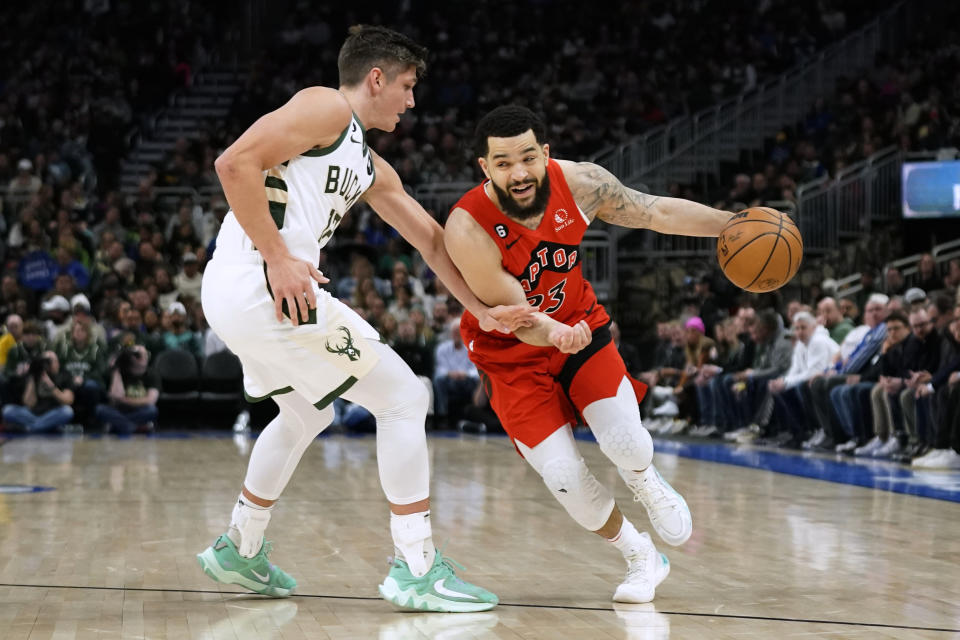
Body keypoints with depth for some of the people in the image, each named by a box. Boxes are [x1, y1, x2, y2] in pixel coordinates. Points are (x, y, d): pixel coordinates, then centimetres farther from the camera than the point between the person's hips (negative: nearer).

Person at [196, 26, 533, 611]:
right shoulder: (327, 108, -5)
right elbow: (236, 163, -17)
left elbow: (430, 238, 27)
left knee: (307, 417, 32)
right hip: (260, 284, -10)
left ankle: (239, 551, 40)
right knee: (404, 398, -2)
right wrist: (279, 258, -18)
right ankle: (417, 570, 0)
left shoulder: (371, 169, 23)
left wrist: (483, 311, 22)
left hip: (233, 298, 10)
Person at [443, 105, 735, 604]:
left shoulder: (580, 183, -19)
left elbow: (657, 212, -7)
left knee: (626, 444, -19)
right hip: (511, 354, -2)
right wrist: (551, 332, -46)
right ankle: (640, 558, 15)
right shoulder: (467, 229, -30)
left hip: (580, 327, 2)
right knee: (563, 477, -13)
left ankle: (644, 482, 21)